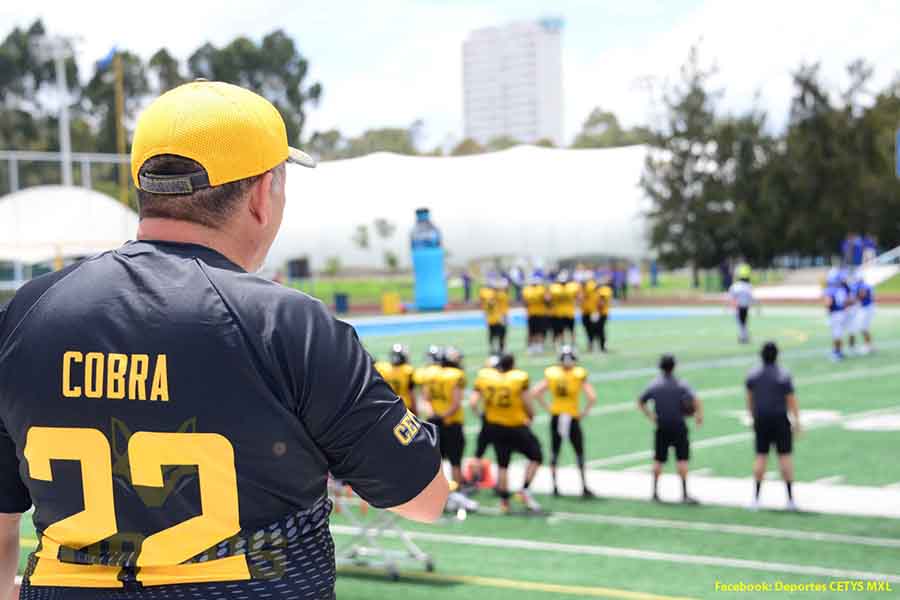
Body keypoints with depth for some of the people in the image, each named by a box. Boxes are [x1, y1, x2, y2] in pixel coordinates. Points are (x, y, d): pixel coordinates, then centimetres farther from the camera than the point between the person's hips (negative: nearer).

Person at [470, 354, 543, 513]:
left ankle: (504, 500, 19)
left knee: (502, 464, 17)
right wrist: (531, 416, 8)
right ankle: (525, 490, 2)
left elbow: (473, 402, -8)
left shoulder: (484, 376, -5)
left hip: (494, 427, 4)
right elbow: (526, 403, -12)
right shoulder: (519, 378, -15)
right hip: (516, 427, -4)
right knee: (536, 457, 14)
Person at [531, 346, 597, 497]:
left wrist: (547, 408, 3)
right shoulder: (579, 375, -10)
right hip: (573, 418, -2)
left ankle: (555, 486, 13)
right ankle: (584, 487, 10)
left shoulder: (551, 374, -4)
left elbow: (535, 393, -5)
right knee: (579, 453, 10)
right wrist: (584, 412, -2)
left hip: (556, 417, 2)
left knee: (554, 452, 14)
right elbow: (592, 397, -15)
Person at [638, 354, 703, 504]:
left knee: (658, 460, 11)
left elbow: (640, 402, 7)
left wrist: (650, 416, 9)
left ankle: (655, 492, 16)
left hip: (661, 427, 3)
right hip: (678, 426, -3)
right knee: (682, 459, 0)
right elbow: (695, 400, -17)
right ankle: (684, 494, -5)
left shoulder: (654, 385, 3)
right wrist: (699, 416, -6)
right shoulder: (681, 384, -5)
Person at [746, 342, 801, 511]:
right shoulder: (783, 376, -10)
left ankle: (756, 498, 9)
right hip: (780, 419, -3)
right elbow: (791, 400, -9)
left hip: (760, 419, 3)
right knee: (785, 456, 3)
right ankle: (790, 499, 4)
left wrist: (753, 417, 22)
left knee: (760, 457, 9)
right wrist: (797, 421, -3)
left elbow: (750, 399, 10)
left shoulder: (753, 375, 1)